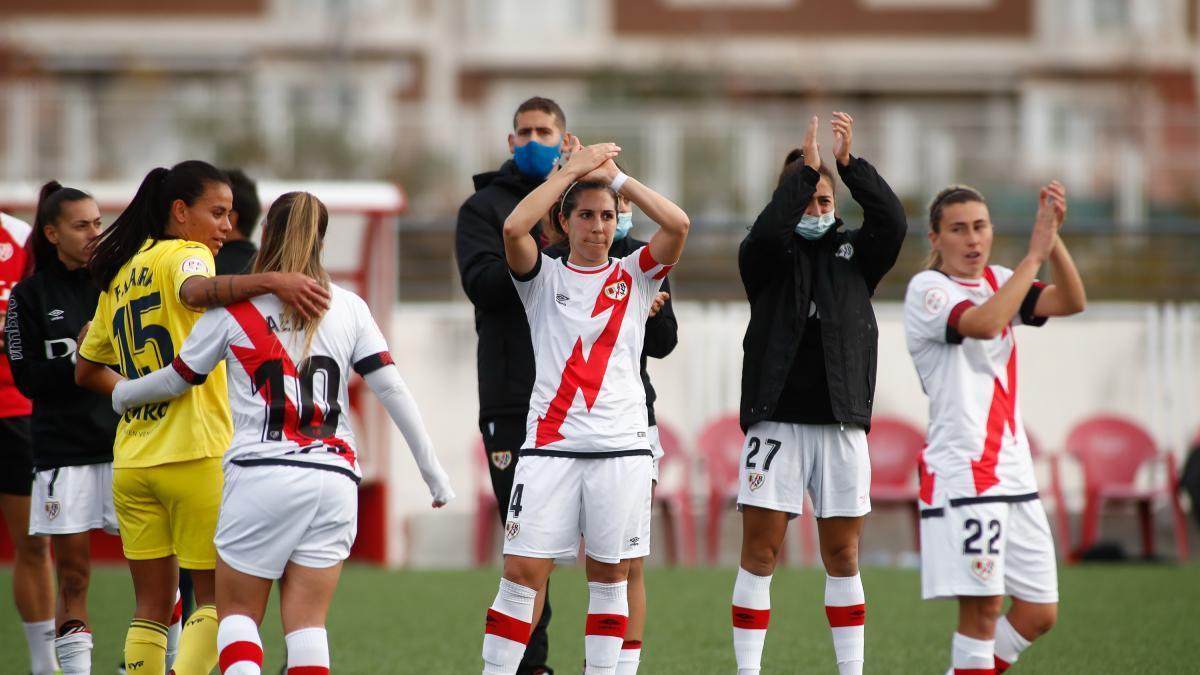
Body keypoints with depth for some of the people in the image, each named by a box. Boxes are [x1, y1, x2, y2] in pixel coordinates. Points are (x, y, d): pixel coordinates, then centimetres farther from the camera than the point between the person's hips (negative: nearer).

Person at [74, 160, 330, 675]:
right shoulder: (183, 255, -6)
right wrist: (271, 282, -44)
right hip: (195, 456, -7)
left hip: (131, 460, 7)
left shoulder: (120, 274, 16)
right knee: (216, 597, 3)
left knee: (152, 608, 10)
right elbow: (196, 291, -32)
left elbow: (87, 370, 24)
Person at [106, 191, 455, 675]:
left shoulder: (234, 307, 3)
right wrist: (433, 471, 10)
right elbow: (392, 390, 5)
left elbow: (176, 380, 14)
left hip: (262, 475, -2)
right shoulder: (349, 307, 9)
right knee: (307, 622, 4)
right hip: (334, 478, 2)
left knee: (238, 613, 8)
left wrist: (123, 394, 34)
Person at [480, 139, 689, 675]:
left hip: (622, 445, 1)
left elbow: (677, 225, -6)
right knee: (522, 573, -7)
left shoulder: (634, 276, 10)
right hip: (551, 444, -1)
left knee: (610, 576, 5)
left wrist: (614, 175, -2)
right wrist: (572, 170, -5)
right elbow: (514, 228, -12)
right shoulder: (544, 277, 8)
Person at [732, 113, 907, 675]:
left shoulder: (854, 254, 11)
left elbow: (892, 223, -7)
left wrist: (849, 164, -17)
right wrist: (805, 168, -19)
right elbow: (767, 232, -18)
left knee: (842, 556, 7)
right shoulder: (766, 259, 5)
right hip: (776, 418, -2)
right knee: (759, 554, -4)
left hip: (841, 422, 2)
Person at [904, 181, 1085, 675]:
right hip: (961, 471, -8)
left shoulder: (998, 282, 15)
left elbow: (1071, 301, 0)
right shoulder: (928, 289, -6)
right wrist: (1034, 253, -23)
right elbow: (983, 323, -25)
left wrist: (1053, 238, -14)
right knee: (982, 606, -13)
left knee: (1038, 614, 7)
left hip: (1014, 475, 8)